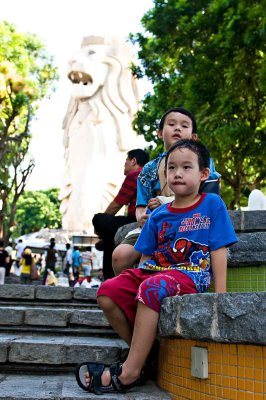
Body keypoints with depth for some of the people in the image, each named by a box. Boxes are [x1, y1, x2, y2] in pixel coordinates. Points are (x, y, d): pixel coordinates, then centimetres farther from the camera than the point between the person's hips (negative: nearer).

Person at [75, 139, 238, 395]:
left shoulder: (212, 204, 2)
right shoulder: (158, 215, 15)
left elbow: (218, 251, -2)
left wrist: (220, 294, -9)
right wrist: (133, 281, 7)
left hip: (190, 275, -5)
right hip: (152, 270, 6)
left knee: (151, 288, -37)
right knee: (107, 292, -18)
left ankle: (130, 371, -29)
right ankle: (142, 350, -5)